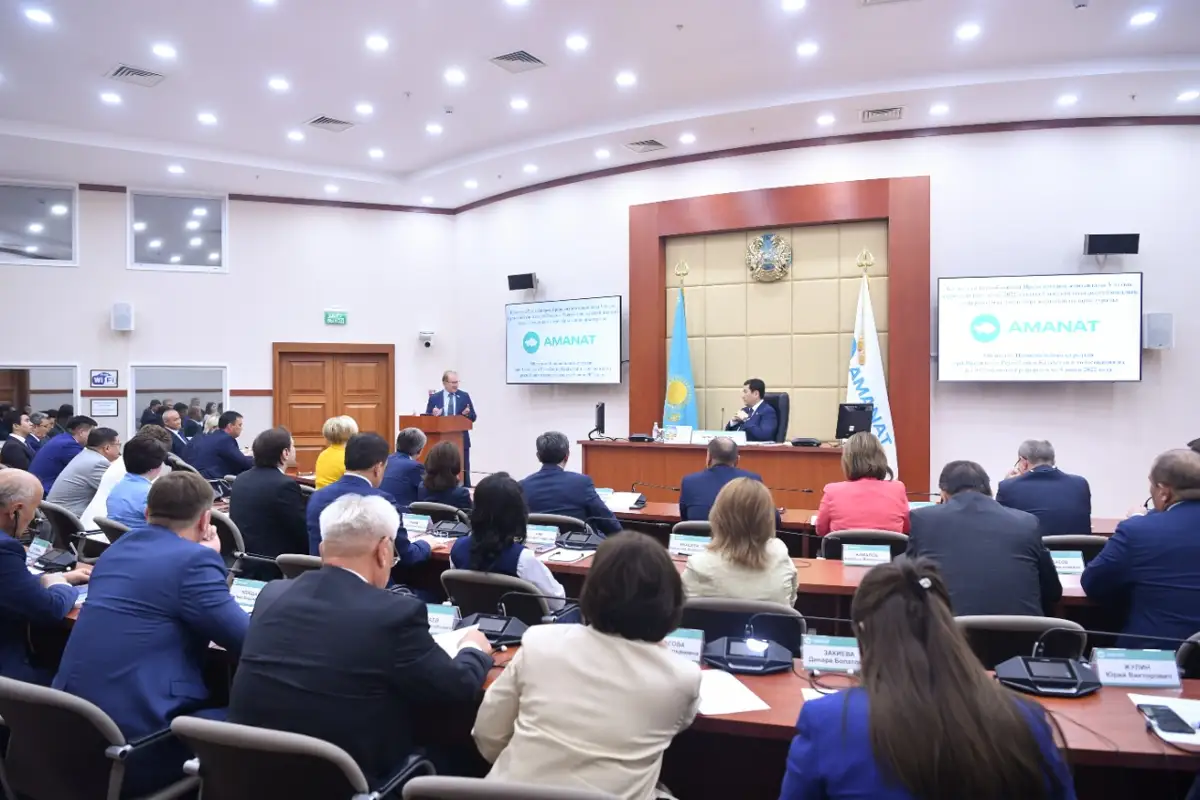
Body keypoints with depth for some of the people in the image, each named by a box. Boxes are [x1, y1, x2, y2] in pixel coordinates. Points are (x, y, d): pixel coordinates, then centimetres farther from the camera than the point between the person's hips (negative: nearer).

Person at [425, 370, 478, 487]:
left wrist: (467, 414, -18)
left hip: (461, 440, 0)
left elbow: (473, 417, 4)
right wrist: (433, 414, -17)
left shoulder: (464, 396, 3)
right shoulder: (434, 398, 3)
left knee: (463, 472, 3)